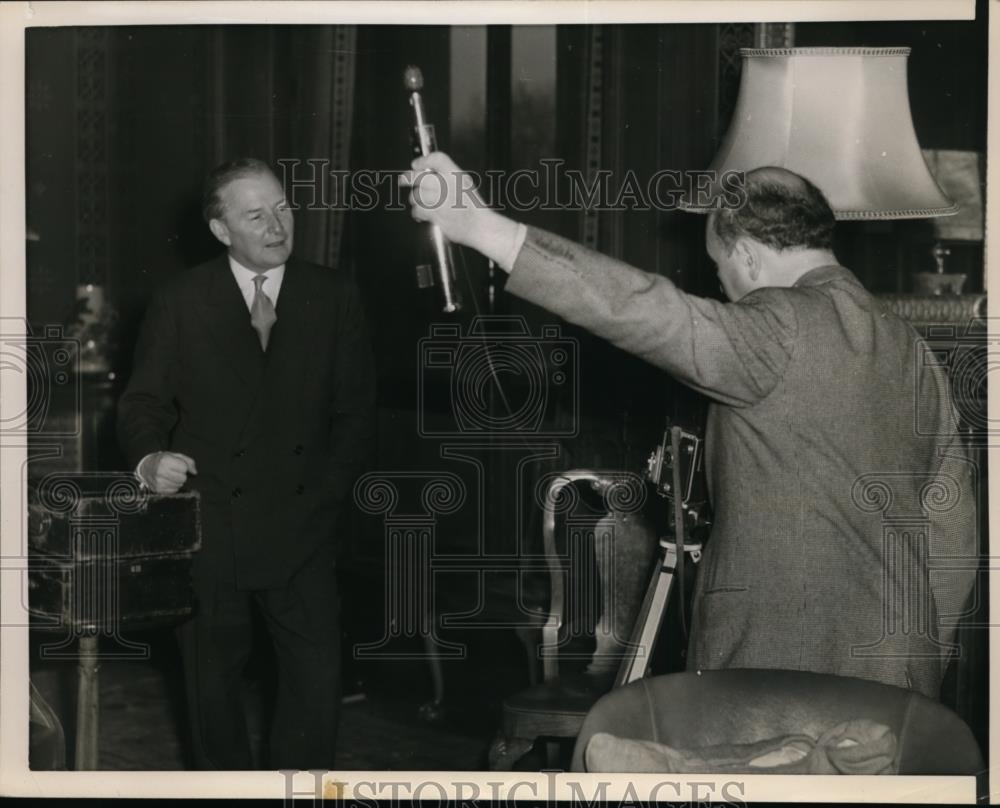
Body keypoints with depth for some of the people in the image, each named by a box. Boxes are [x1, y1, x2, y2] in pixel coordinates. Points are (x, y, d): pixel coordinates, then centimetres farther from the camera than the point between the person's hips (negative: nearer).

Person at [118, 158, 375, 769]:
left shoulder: (335, 296, 4)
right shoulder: (181, 302, 2)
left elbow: (356, 410, 5)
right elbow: (144, 401, 1)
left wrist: (325, 496, -4)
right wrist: (150, 456, -21)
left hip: (302, 529, 0)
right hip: (210, 528, 0)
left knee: (319, 677, -3)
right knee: (214, 678, 11)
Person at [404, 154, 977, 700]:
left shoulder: (785, 332, -12)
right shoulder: (913, 349, 11)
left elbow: (635, 309, -23)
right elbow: (955, 532, 13)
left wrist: (478, 225, -22)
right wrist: (924, 670, 21)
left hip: (774, 670, -7)